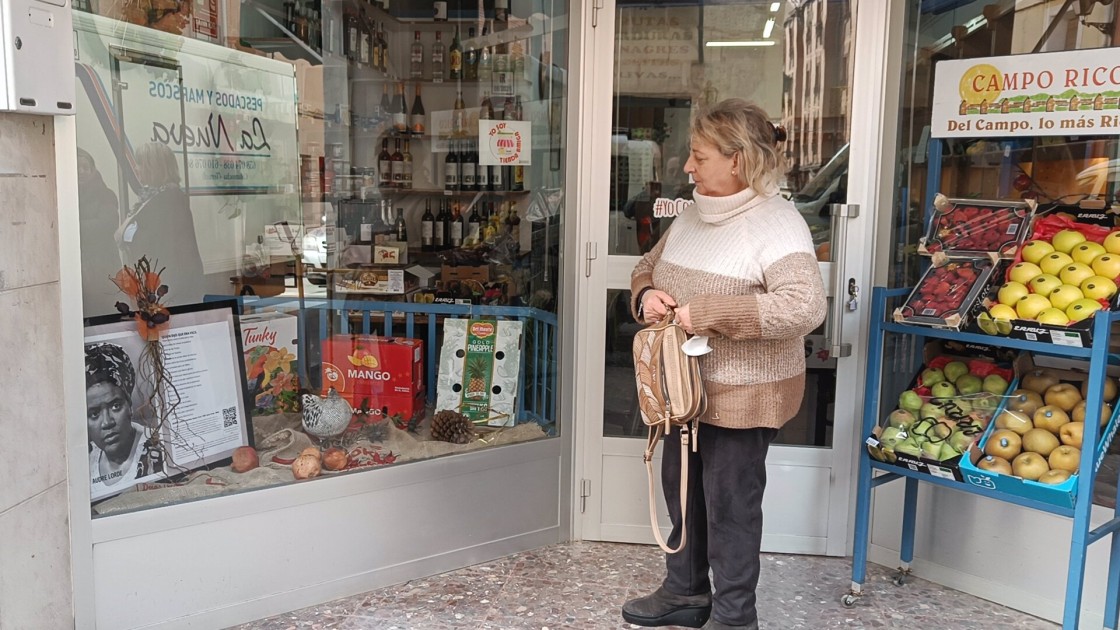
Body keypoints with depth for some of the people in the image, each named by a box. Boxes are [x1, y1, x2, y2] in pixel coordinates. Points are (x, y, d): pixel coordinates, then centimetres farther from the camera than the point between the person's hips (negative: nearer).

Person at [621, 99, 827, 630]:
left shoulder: (776, 224, -18)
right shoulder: (695, 213, 7)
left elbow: (806, 307, -30)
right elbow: (647, 266, 20)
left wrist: (708, 313, -29)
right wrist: (645, 295, -6)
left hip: (741, 395, -8)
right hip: (684, 387, 8)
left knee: (729, 503, 4)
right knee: (681, 488, 20)